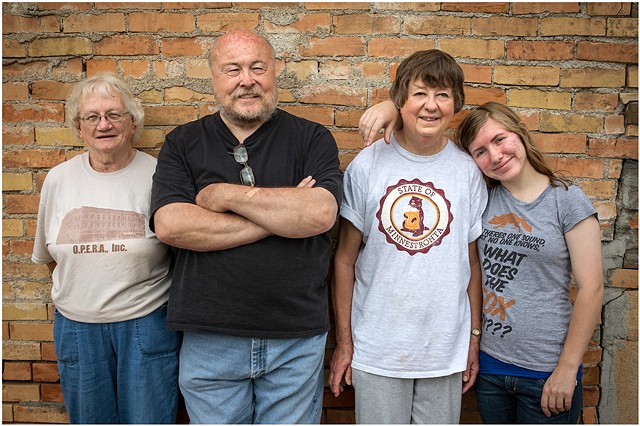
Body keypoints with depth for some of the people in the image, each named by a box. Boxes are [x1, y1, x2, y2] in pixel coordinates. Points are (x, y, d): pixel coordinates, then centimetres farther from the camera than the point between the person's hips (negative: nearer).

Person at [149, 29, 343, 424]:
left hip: (297, 338, 0)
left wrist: (226, 194, -12)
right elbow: (170, 224, -13)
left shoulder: (312, 139, 1)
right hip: (209, 339, 1)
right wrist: (283, 215, -14)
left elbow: (320, 214, -16)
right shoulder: (182, 143, 3)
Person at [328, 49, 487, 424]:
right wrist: (343, 341, -1)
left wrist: (474, 337, 7)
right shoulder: (367, 166, -6)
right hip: (376, 348, -1)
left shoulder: (468, 172, 0)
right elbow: (345, 259, -2)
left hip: (446, 349, 2)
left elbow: (472, 260, 6)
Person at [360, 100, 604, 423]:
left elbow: (591, 289, -9)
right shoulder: (483, 196, 1)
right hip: (488, 365, 4)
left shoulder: (567, 200, -7)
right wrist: (395, 107, -12)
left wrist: (567, 370, -10)